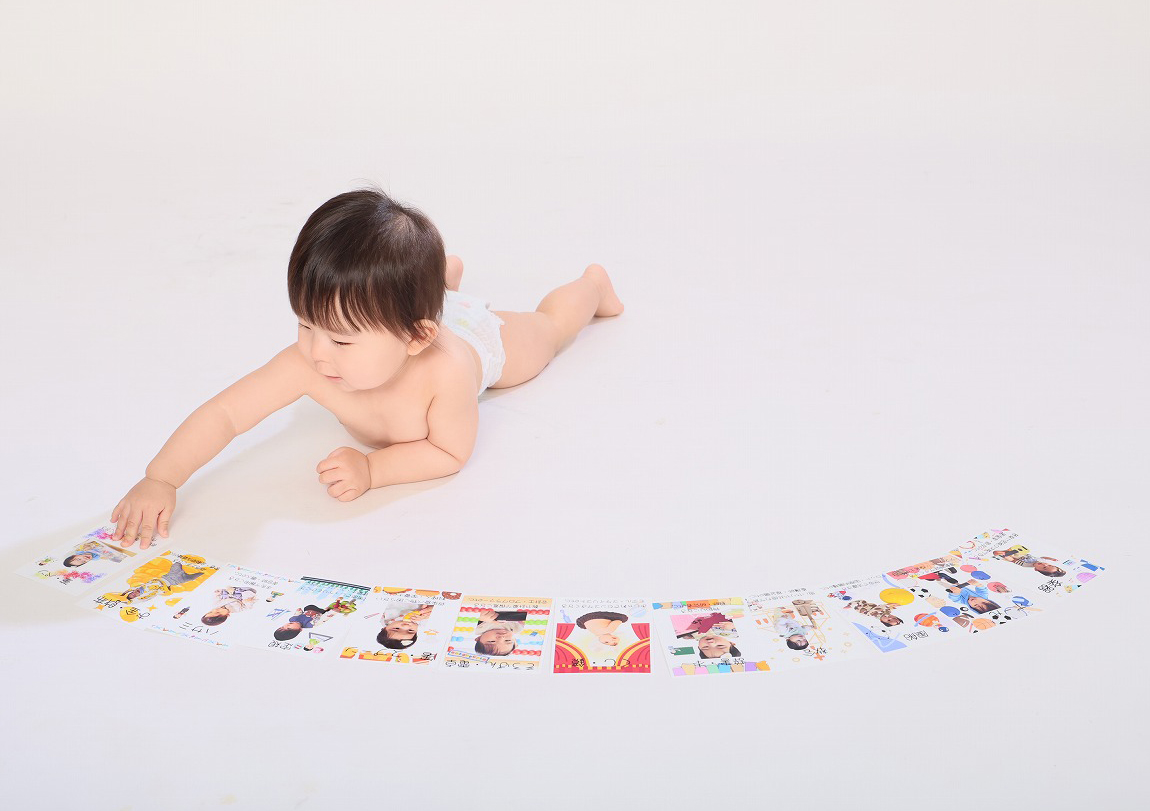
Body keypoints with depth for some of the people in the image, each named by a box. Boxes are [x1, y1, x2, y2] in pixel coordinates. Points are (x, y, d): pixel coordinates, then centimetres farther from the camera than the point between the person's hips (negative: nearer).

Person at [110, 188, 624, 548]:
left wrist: (373, 469, -49)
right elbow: (223, 415, -42)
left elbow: (450, 453, -37)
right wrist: (159, 481, -54)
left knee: (548, 329, 29)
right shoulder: (307, 362, -47)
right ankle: (441, 274, 67)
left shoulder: (445, 369, -54)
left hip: (473, 333, -3)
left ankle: (592, 281, 59)